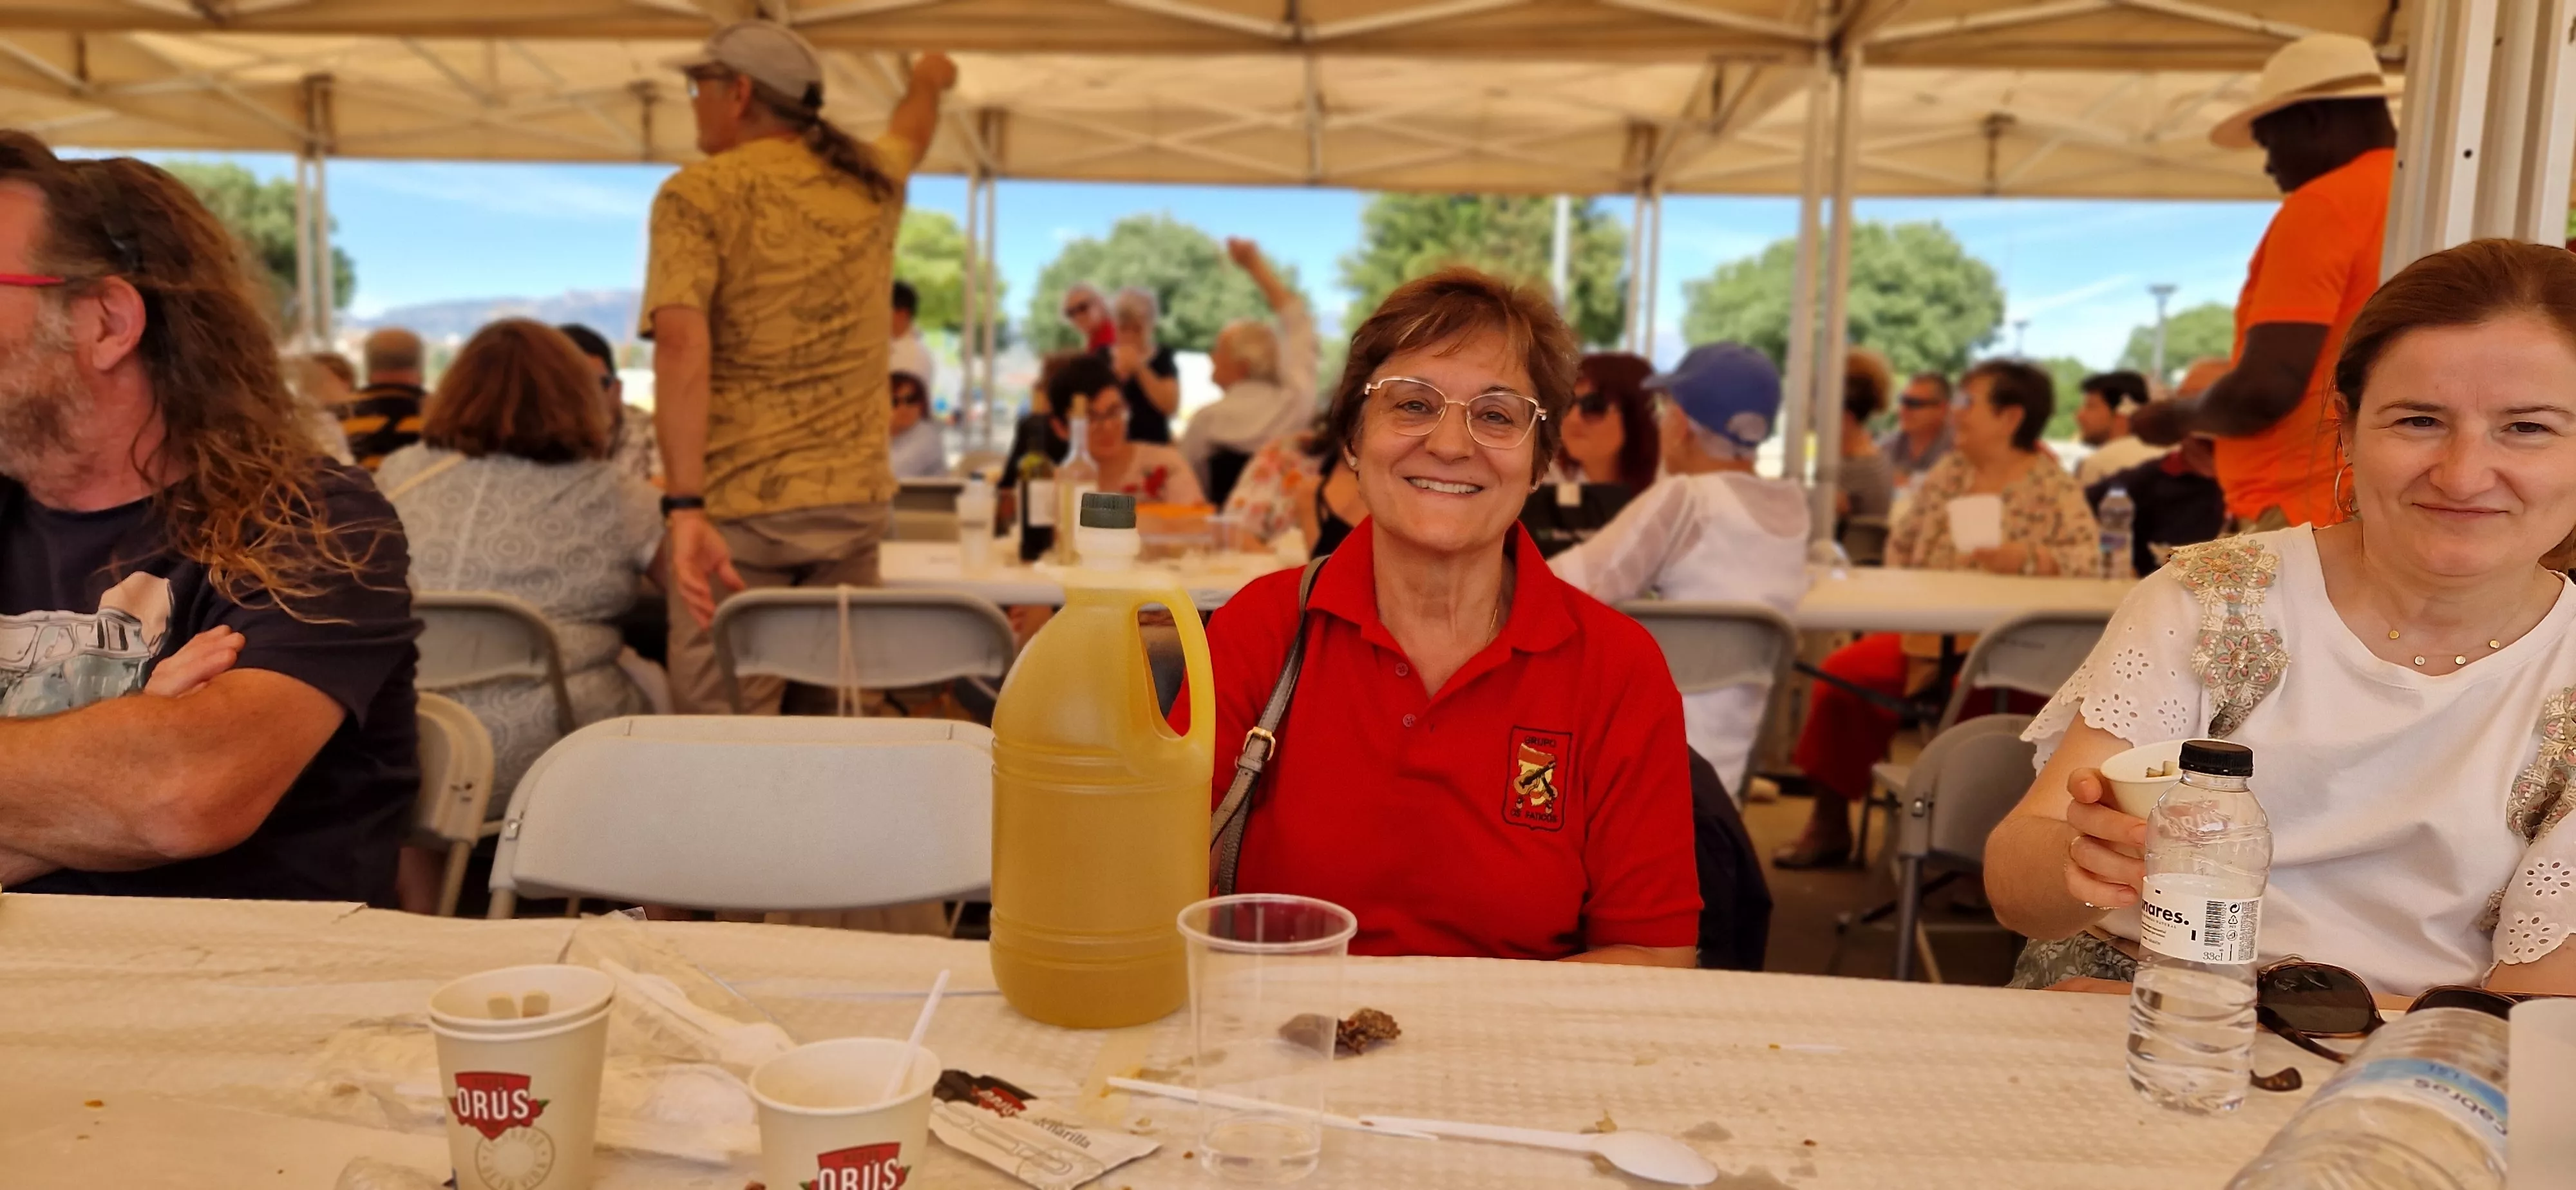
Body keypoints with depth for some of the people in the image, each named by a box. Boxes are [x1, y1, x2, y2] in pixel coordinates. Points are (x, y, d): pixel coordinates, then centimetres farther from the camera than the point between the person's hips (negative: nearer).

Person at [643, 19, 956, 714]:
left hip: (742, 505, -5)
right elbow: (911, 130, 35)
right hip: (856, 499, 5)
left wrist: (685, 506, -25)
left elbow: (682, 341, -19)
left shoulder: (698, 194, -4)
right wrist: (927, 82, 58)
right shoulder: (869, 182, 11)